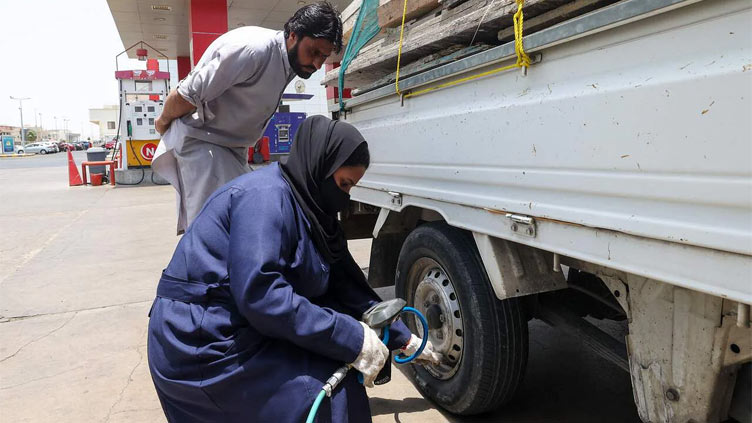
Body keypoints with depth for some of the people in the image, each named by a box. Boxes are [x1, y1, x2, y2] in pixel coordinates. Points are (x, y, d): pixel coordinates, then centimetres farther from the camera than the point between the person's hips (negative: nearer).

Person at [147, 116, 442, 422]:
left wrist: (404, 339, 11)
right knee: (328, 394, -17)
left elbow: (346, 285, 10)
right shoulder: (267, 196, -20)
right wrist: (351, 340, -27)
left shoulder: (308, 210, 8)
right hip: (203, 347, -9)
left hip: (239, 333, 9)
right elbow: (260, 294, -30)